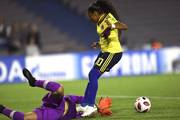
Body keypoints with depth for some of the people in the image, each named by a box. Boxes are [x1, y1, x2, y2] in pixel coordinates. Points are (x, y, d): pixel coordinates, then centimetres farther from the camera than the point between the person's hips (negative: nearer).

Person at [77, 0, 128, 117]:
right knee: (92, 75, 12)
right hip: (106, 51, 10)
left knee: (94, 75, -13)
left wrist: (111, 27, -42)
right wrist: (98, 44, 20)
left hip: (113, 53, -10)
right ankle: (84, 105, 18)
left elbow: (124, 26, -29)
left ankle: (91, 106, -11)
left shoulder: (108, 19, -14)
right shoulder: (101, 22, 13)